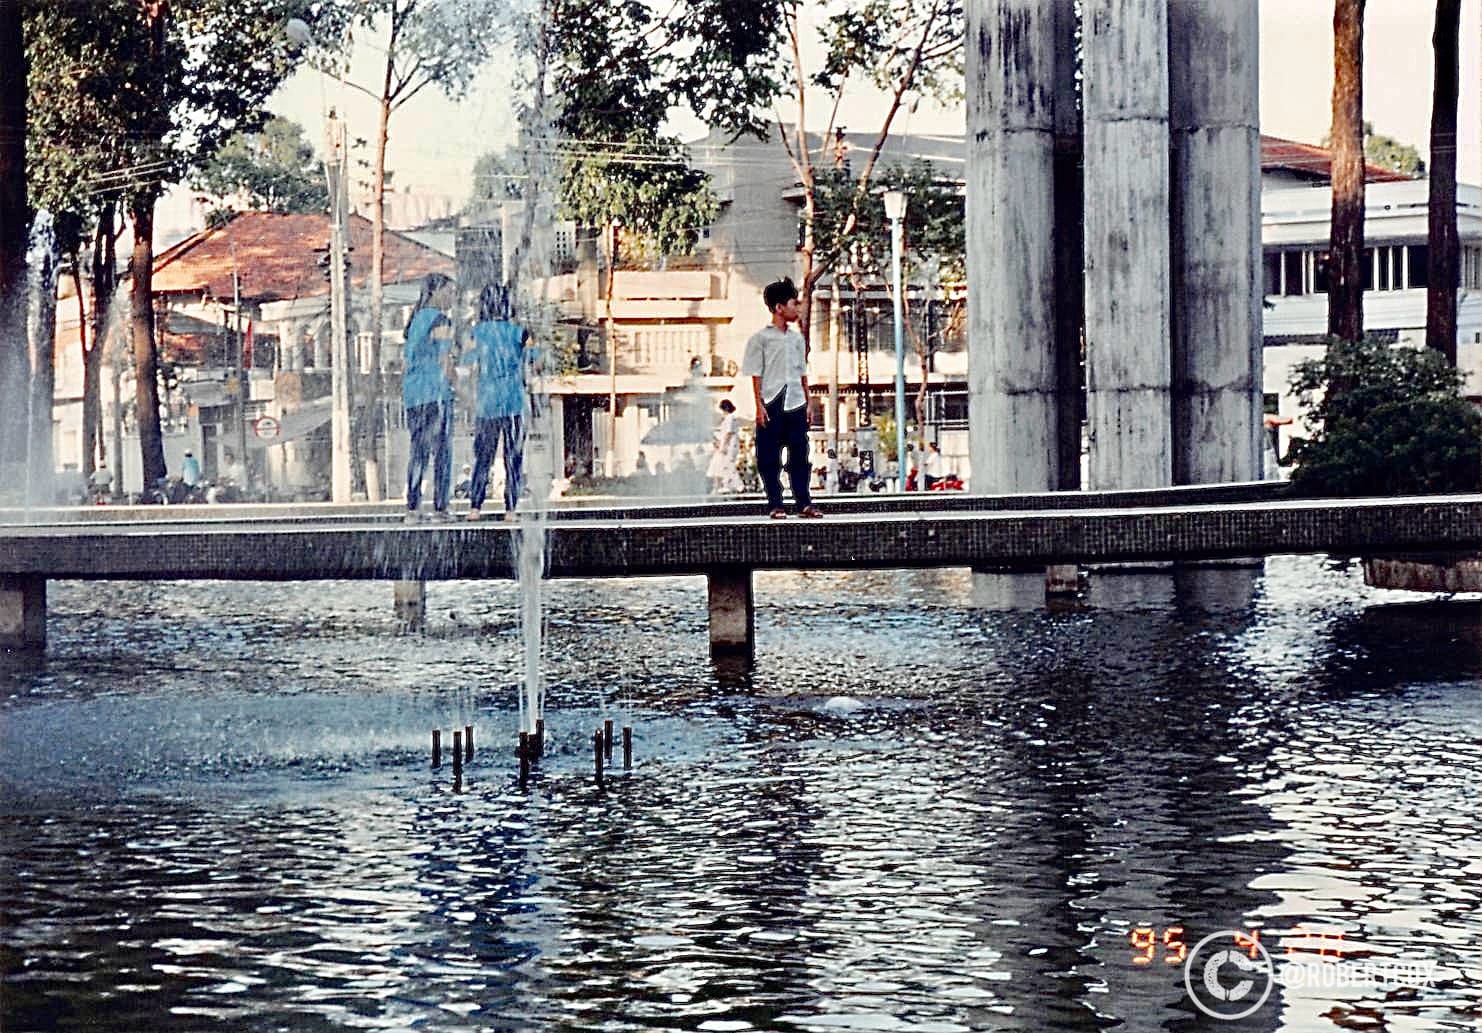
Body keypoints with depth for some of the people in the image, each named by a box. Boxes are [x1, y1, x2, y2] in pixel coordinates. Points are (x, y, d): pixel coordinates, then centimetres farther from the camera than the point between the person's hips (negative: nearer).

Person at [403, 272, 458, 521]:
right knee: (441, 449, -5)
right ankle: (440, 506, -9)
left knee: (417, 450, 9)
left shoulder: (415, 320, 16)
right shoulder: (441, 320, -7)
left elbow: (405, 359, 17)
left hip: (413, 393, 8)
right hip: (436, 391, -8)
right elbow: (444, 360, -12)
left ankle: (411, 506, 6)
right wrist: (452, 386, -4)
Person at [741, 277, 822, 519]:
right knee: (770, 458, -1)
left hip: (796, 404, 4)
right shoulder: (760, 338, 0)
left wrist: (808, 403, 13)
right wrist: (759, 406, -10)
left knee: (799, 456, 2)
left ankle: (804, 503, 5)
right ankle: (775, 505, 3)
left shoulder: (797, 338, 15)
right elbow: (756, 375, -3)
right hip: (771, 406, -4)